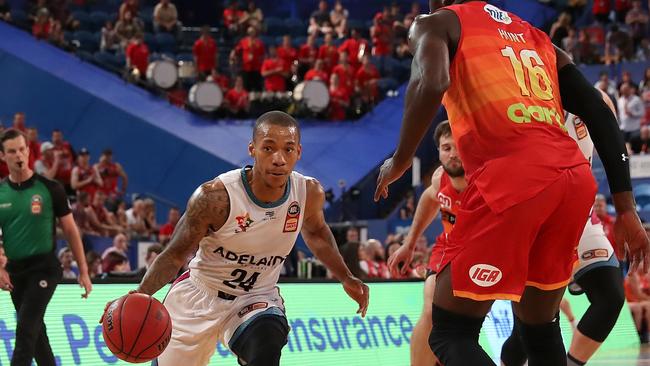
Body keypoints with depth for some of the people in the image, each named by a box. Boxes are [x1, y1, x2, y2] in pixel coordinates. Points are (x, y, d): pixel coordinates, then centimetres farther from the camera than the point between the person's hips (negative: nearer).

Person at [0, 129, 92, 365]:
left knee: (25, 330, -16)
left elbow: (70, 230, 1)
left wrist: (83, 272, -1)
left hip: (44, 268, -4)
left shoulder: (49, 188, -4)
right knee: (35, 333, 12)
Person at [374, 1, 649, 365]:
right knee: (539, 328, 22)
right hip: (576, 178, 6)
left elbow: (431, 84, -11)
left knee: (451, 332, 1)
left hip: (511, 177, -6)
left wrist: (400, 161, 2)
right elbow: (601, 115, 19)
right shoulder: (539, 39, 30)